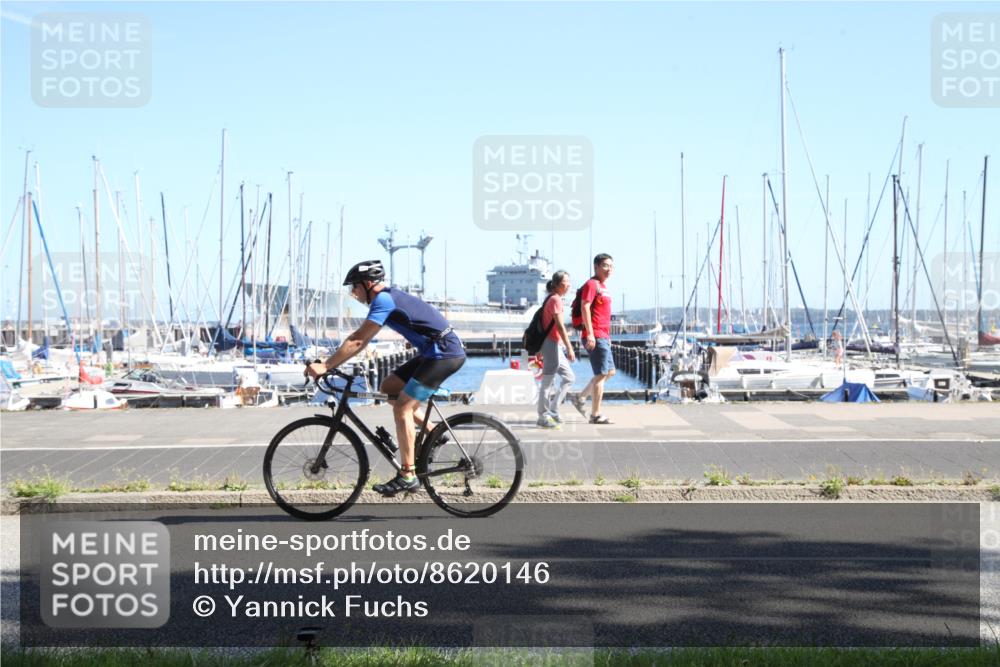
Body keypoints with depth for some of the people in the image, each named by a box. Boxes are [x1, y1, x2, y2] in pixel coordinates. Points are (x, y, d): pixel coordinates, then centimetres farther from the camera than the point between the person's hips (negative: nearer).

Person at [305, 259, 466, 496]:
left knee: (402, 407, -11)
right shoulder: (389, 297, 16)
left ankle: (408, 476, -10)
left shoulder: (383, 300, -14)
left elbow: (358, 340, -19)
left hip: (445, 353, -10)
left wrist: (325, 366, -18)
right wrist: (331, 364, 14)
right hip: (434, 352, 10)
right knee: (388, 388, 12)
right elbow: (361, 340, 19)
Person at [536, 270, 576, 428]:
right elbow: (560, 326, -20)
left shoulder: (552, 299, 17)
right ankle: (543, 417, 2)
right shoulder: (555, 299, -13)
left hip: (555, 345, 10)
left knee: (569, 378, 13)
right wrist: (569, 348, -21)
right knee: (547, 383, -3)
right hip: (552, 344, -10)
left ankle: (553, 410, 15)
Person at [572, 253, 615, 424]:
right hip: (595, 336, -10)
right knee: (601, 374, -6)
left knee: (610, 371, 16)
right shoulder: (591, 284, -11)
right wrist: (590, 334, -26)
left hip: (603, 337, 10)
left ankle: (580, 398, 20)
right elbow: (585, 308, -20)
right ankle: (596, 415, -1)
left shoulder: (602, 286, 19)